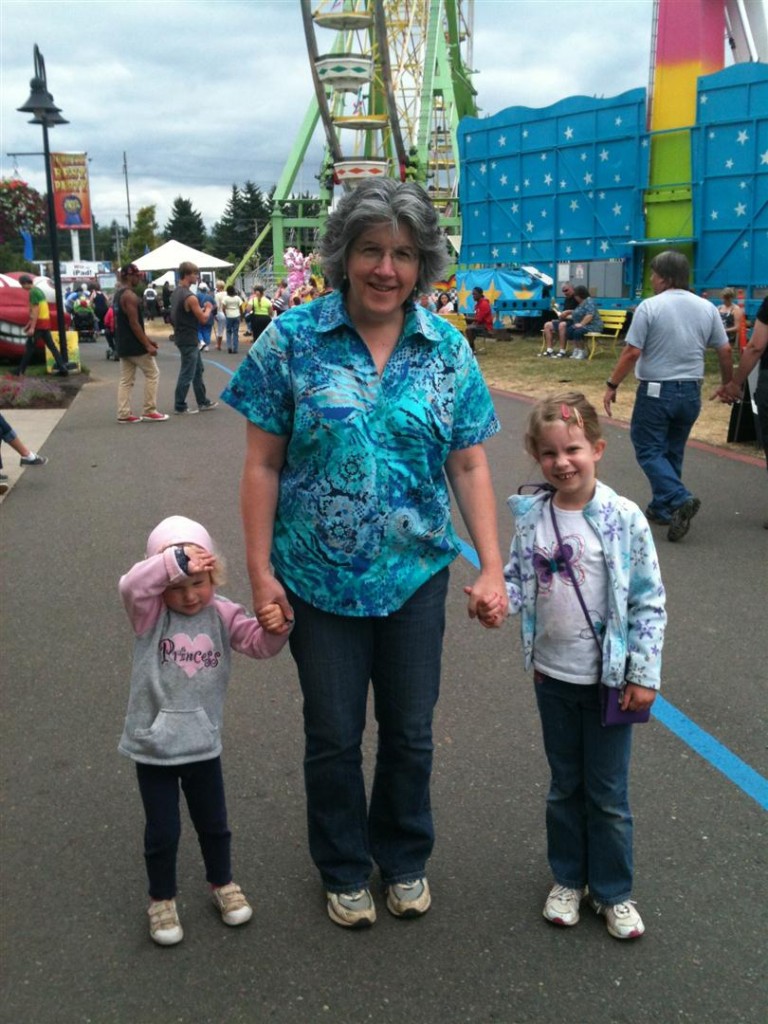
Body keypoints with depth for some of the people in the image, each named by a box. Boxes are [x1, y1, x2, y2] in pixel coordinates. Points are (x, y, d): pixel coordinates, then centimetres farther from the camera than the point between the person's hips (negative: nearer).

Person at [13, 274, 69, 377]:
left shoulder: (33, 292, -13)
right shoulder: (39, 290, 18)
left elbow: (35, 310, -19)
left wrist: (32, 327, -22)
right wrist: (28, 324, 27)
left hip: (40, 322, -9)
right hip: (46, 322, 9)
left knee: (30, 346, -2)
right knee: (51, 346, 7)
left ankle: (20, 370, 5)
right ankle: (63, 368, 1)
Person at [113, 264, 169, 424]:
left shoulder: (118, 294, 15)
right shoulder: (130, 295, -17)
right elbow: (134, 324, -21)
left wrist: (146, 339, 20)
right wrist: (147, 345, -20)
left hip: (123, 345, 9)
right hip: (134, 345, -9)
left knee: (126, 380, 9)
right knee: (152, 374, 2)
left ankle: (124, 414, 7)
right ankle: (149, 411, 3)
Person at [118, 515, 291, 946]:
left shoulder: (222, 614, -4)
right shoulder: (150, 613, -13)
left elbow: (259, 644, -11)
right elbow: (131, 586, -34)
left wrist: (275, 627, -33)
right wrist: (174, 562, -47)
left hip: (204, 743, 3)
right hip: (153, 746, -3)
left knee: (214, 824, 20)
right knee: (163, 831, 10)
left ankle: (223, 883, 44)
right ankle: (162, 899, 33)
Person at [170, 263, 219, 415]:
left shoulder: (176, 293, 9)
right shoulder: (190, 297, -21)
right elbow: (203, 319, -16)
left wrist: (200, 310, 13)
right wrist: (208, 308, 3)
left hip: (183, 337, 10)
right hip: (189, 340, -10)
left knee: (198, 370, 18)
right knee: (187, 374, -1)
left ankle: (203, 402, 26)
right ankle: (180, 407, 6)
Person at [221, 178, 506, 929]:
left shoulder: (448, 348, -2)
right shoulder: (292, 340, -8)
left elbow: (469, 466, 1)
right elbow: (263, 464, -6)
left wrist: (492, 566, -5)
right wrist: (260, 571, -9)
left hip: (416, 577, 2)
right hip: (320, 578, -2)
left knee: (410, 733, 16)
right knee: (333, 738, 14)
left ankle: (404, 860, 42)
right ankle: (343, 871, 39)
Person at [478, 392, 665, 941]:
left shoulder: (624, 519, -14)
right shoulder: (531, 517, -5)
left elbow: (650, 602, -10)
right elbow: (519, 580, 6)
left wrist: (644, 674, -10)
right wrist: (498, 601, -16)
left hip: (609, 679, -3)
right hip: (553, 675, 3)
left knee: (608, 794, 11)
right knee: (565, 786, 19)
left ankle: (614, 892, 31)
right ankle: (568, 879, 38)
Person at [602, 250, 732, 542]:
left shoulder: (650, 307, -11)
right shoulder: (707, 308, 4)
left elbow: (631, 353, -14)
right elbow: (725, 351, 7)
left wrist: (612, 385, -6)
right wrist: (728, 385, 21)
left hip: (656, 390, -5)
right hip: (691, 392, 5)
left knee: (649, 451, 2)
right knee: (672, 452, 17)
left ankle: (680, 499, -17)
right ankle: (661, 508, 23)